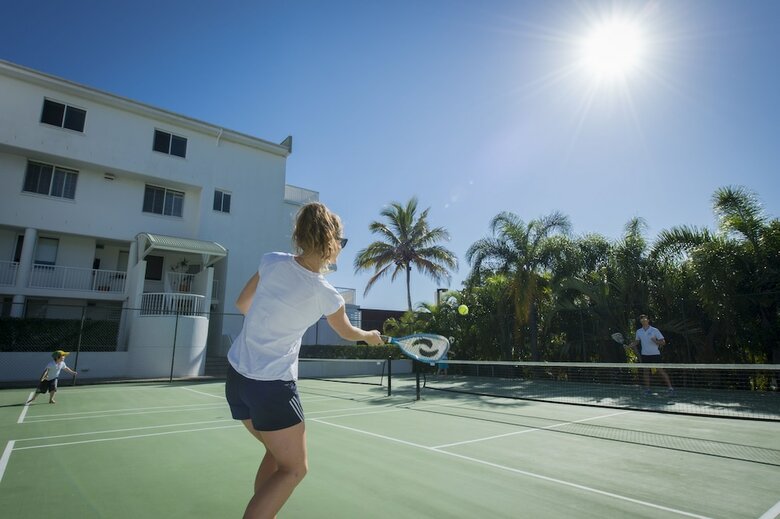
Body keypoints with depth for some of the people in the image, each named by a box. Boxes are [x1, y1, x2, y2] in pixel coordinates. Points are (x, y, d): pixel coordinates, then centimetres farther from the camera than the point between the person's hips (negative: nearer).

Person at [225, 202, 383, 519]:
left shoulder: (272, 261, -5)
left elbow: (242, 303, 11)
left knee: (276, 455, 25)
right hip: (273, 385, -7)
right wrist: (371, 336, 27)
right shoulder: (326, 296, -16)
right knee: (294, 469, 12)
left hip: (236, 374, 7)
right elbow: (348, 333, 6)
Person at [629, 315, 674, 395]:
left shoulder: (655, 330, -7)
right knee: (646, 372, 4)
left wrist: (656, 341, -25)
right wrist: (633, 344, -2)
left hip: (655, 354, -4)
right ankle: (647, 389, 10)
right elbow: (637, 341, 19)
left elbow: (663, 342, -7)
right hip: (644, 355, 4)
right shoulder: (638, 332, 5)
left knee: (660, 370, -6)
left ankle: (670, 387, 5)